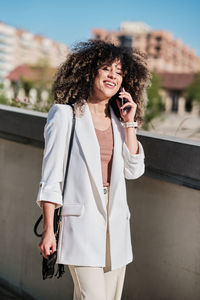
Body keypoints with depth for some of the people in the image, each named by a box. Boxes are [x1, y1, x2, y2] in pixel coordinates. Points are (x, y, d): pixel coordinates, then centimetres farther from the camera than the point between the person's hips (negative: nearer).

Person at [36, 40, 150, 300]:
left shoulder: (118, 120, 13)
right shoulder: (65, 115, -3)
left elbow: (134, 170, 5)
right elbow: (51, 177, -5)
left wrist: (129, 124, 1)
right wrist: (48, 230, -8)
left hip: (116, 224, 6)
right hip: (82, 222, -6)